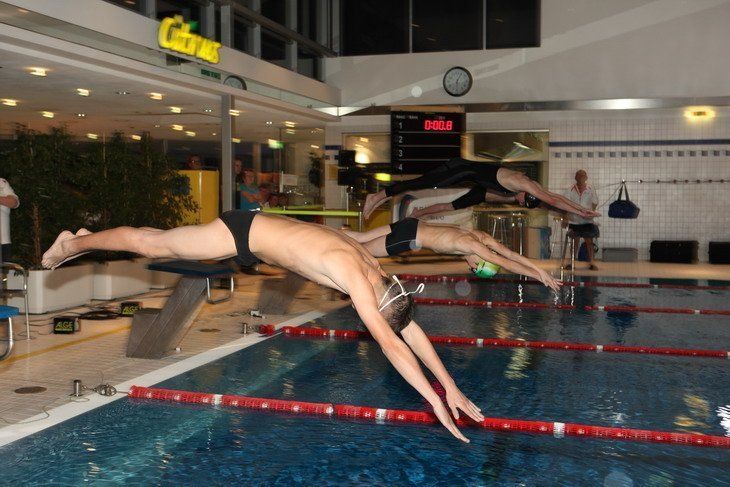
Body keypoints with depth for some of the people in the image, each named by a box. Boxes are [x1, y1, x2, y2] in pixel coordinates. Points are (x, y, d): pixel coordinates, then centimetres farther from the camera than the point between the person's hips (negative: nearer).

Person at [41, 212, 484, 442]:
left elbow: (411, 329, -5)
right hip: (242, 233, -8)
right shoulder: (356, 277, -34)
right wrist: (434, 399, -38)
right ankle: (72, 244, 34)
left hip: (256, 233, 8)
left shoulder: (376, 272, -10)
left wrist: (451, 386, -6)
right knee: (152, 244, 10)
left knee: (164, 244, 24)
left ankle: (84, 238, 44)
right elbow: (390, 342, -39)